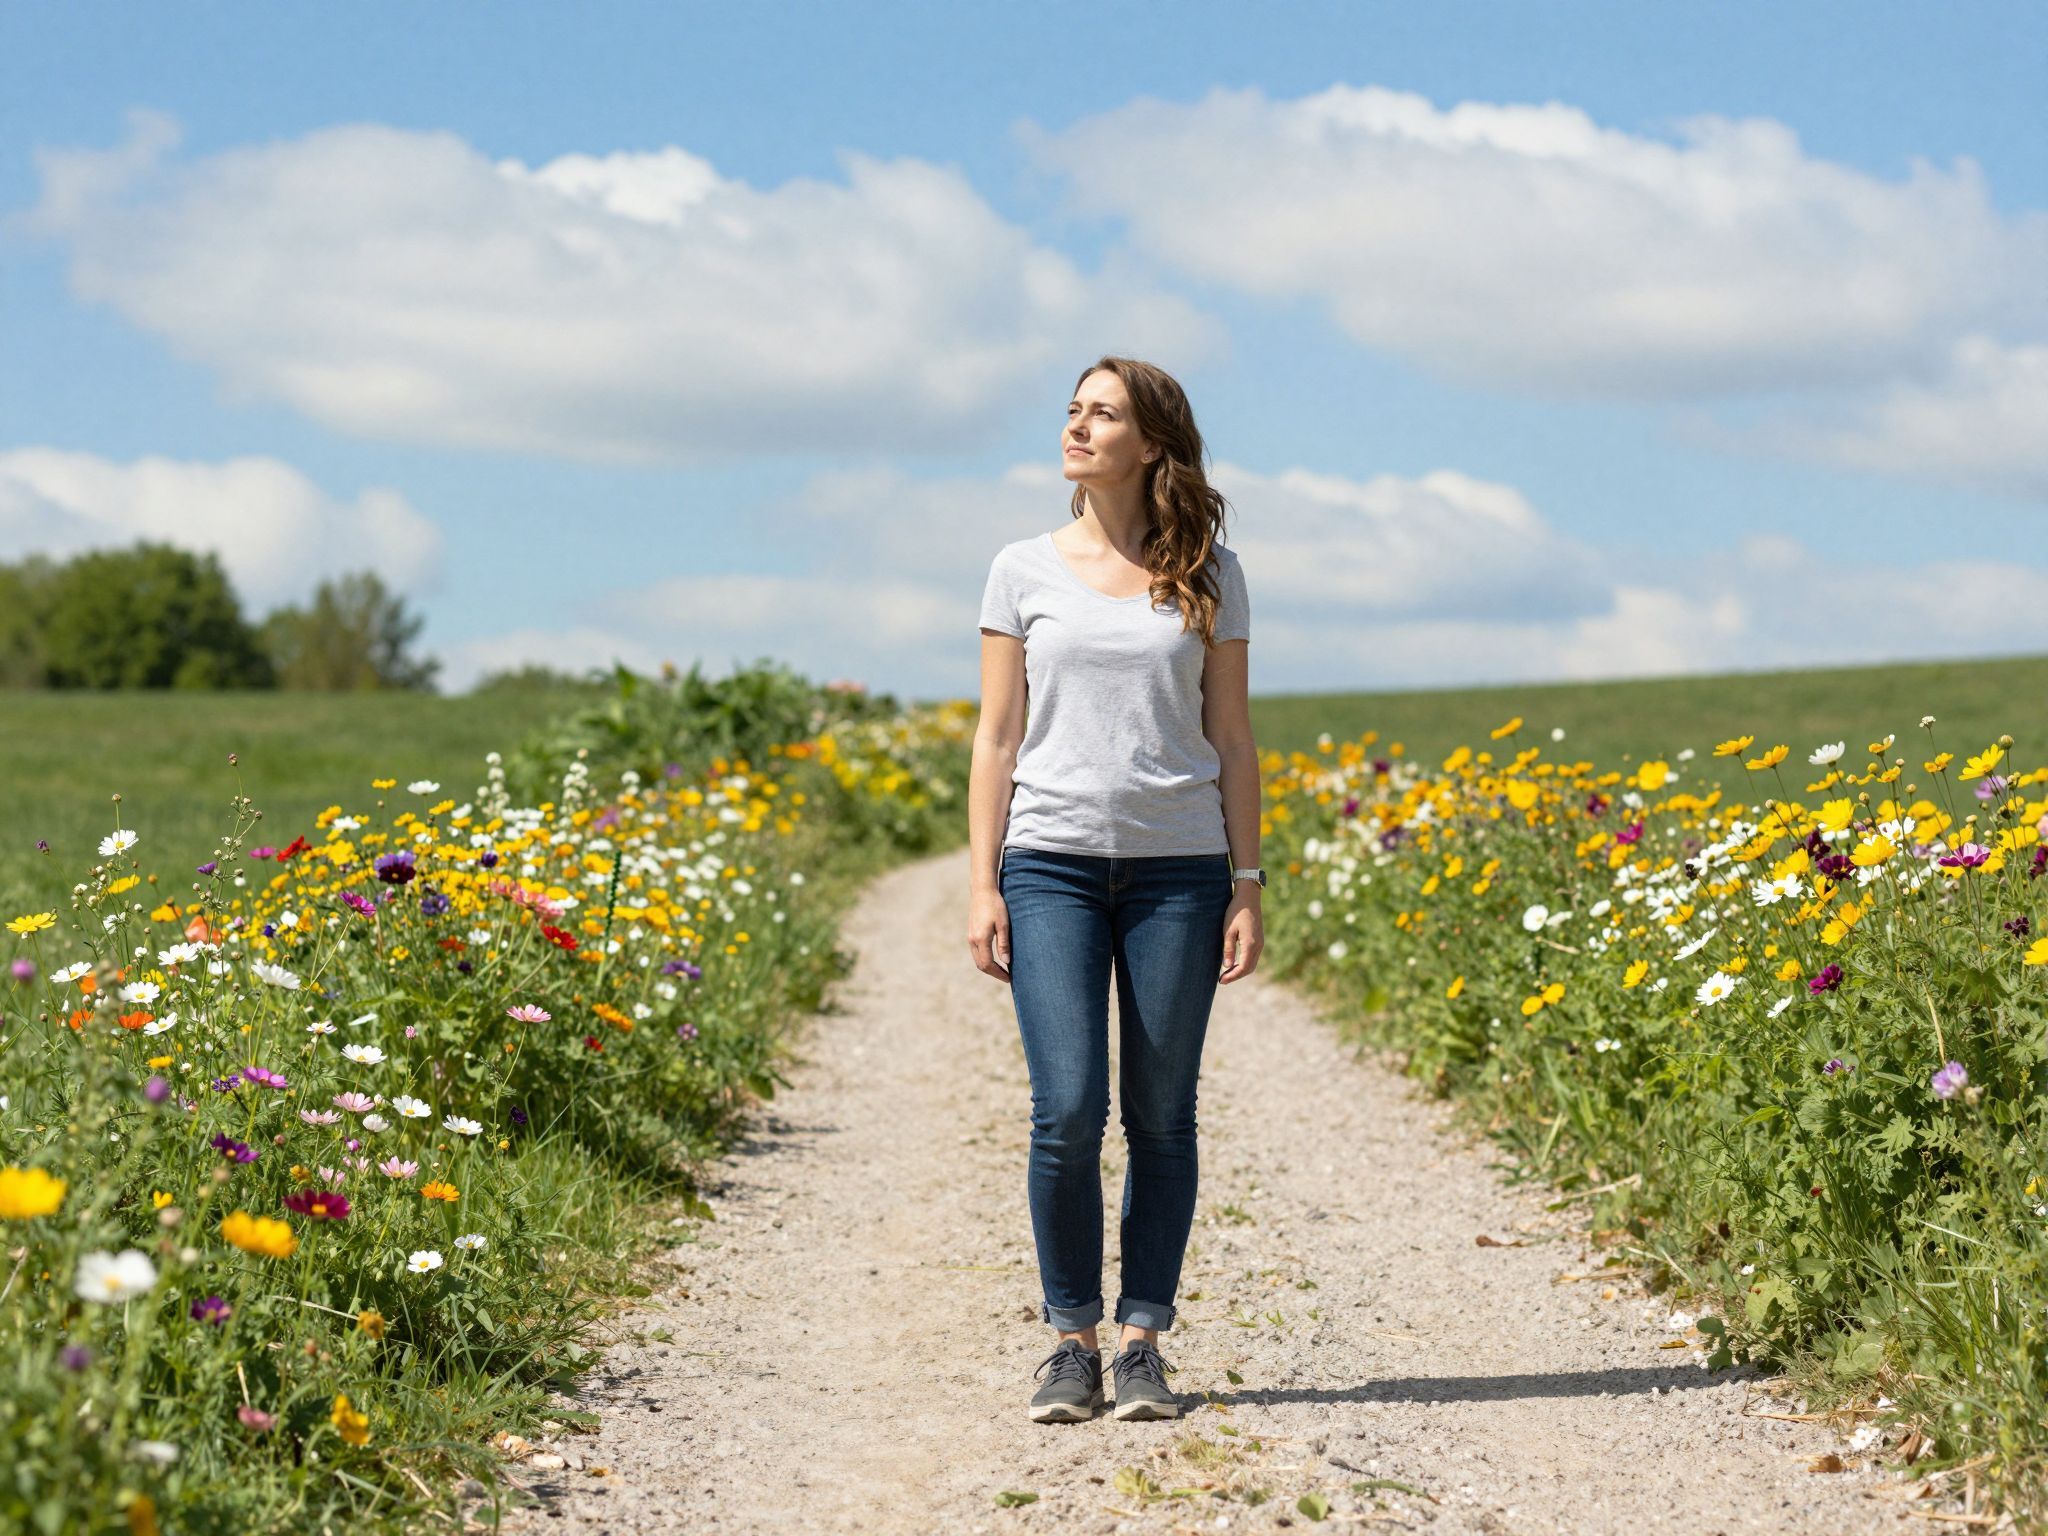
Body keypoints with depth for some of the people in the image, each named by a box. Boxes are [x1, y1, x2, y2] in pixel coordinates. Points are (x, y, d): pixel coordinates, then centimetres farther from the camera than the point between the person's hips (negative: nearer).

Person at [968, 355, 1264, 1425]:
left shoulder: (1207, 574, 7)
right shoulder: (1024, 571, 7)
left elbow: (1231, 737, 8)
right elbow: (998, 737, 7)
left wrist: (1247, 884, 2)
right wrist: (982, 884, 1)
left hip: (1177, 868, 1)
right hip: (1052, 863, 0)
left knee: (1162, 1116, 2)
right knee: (1067, 1110, -9)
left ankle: (1143, 1339, 12)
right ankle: (1071, 1338, 6)